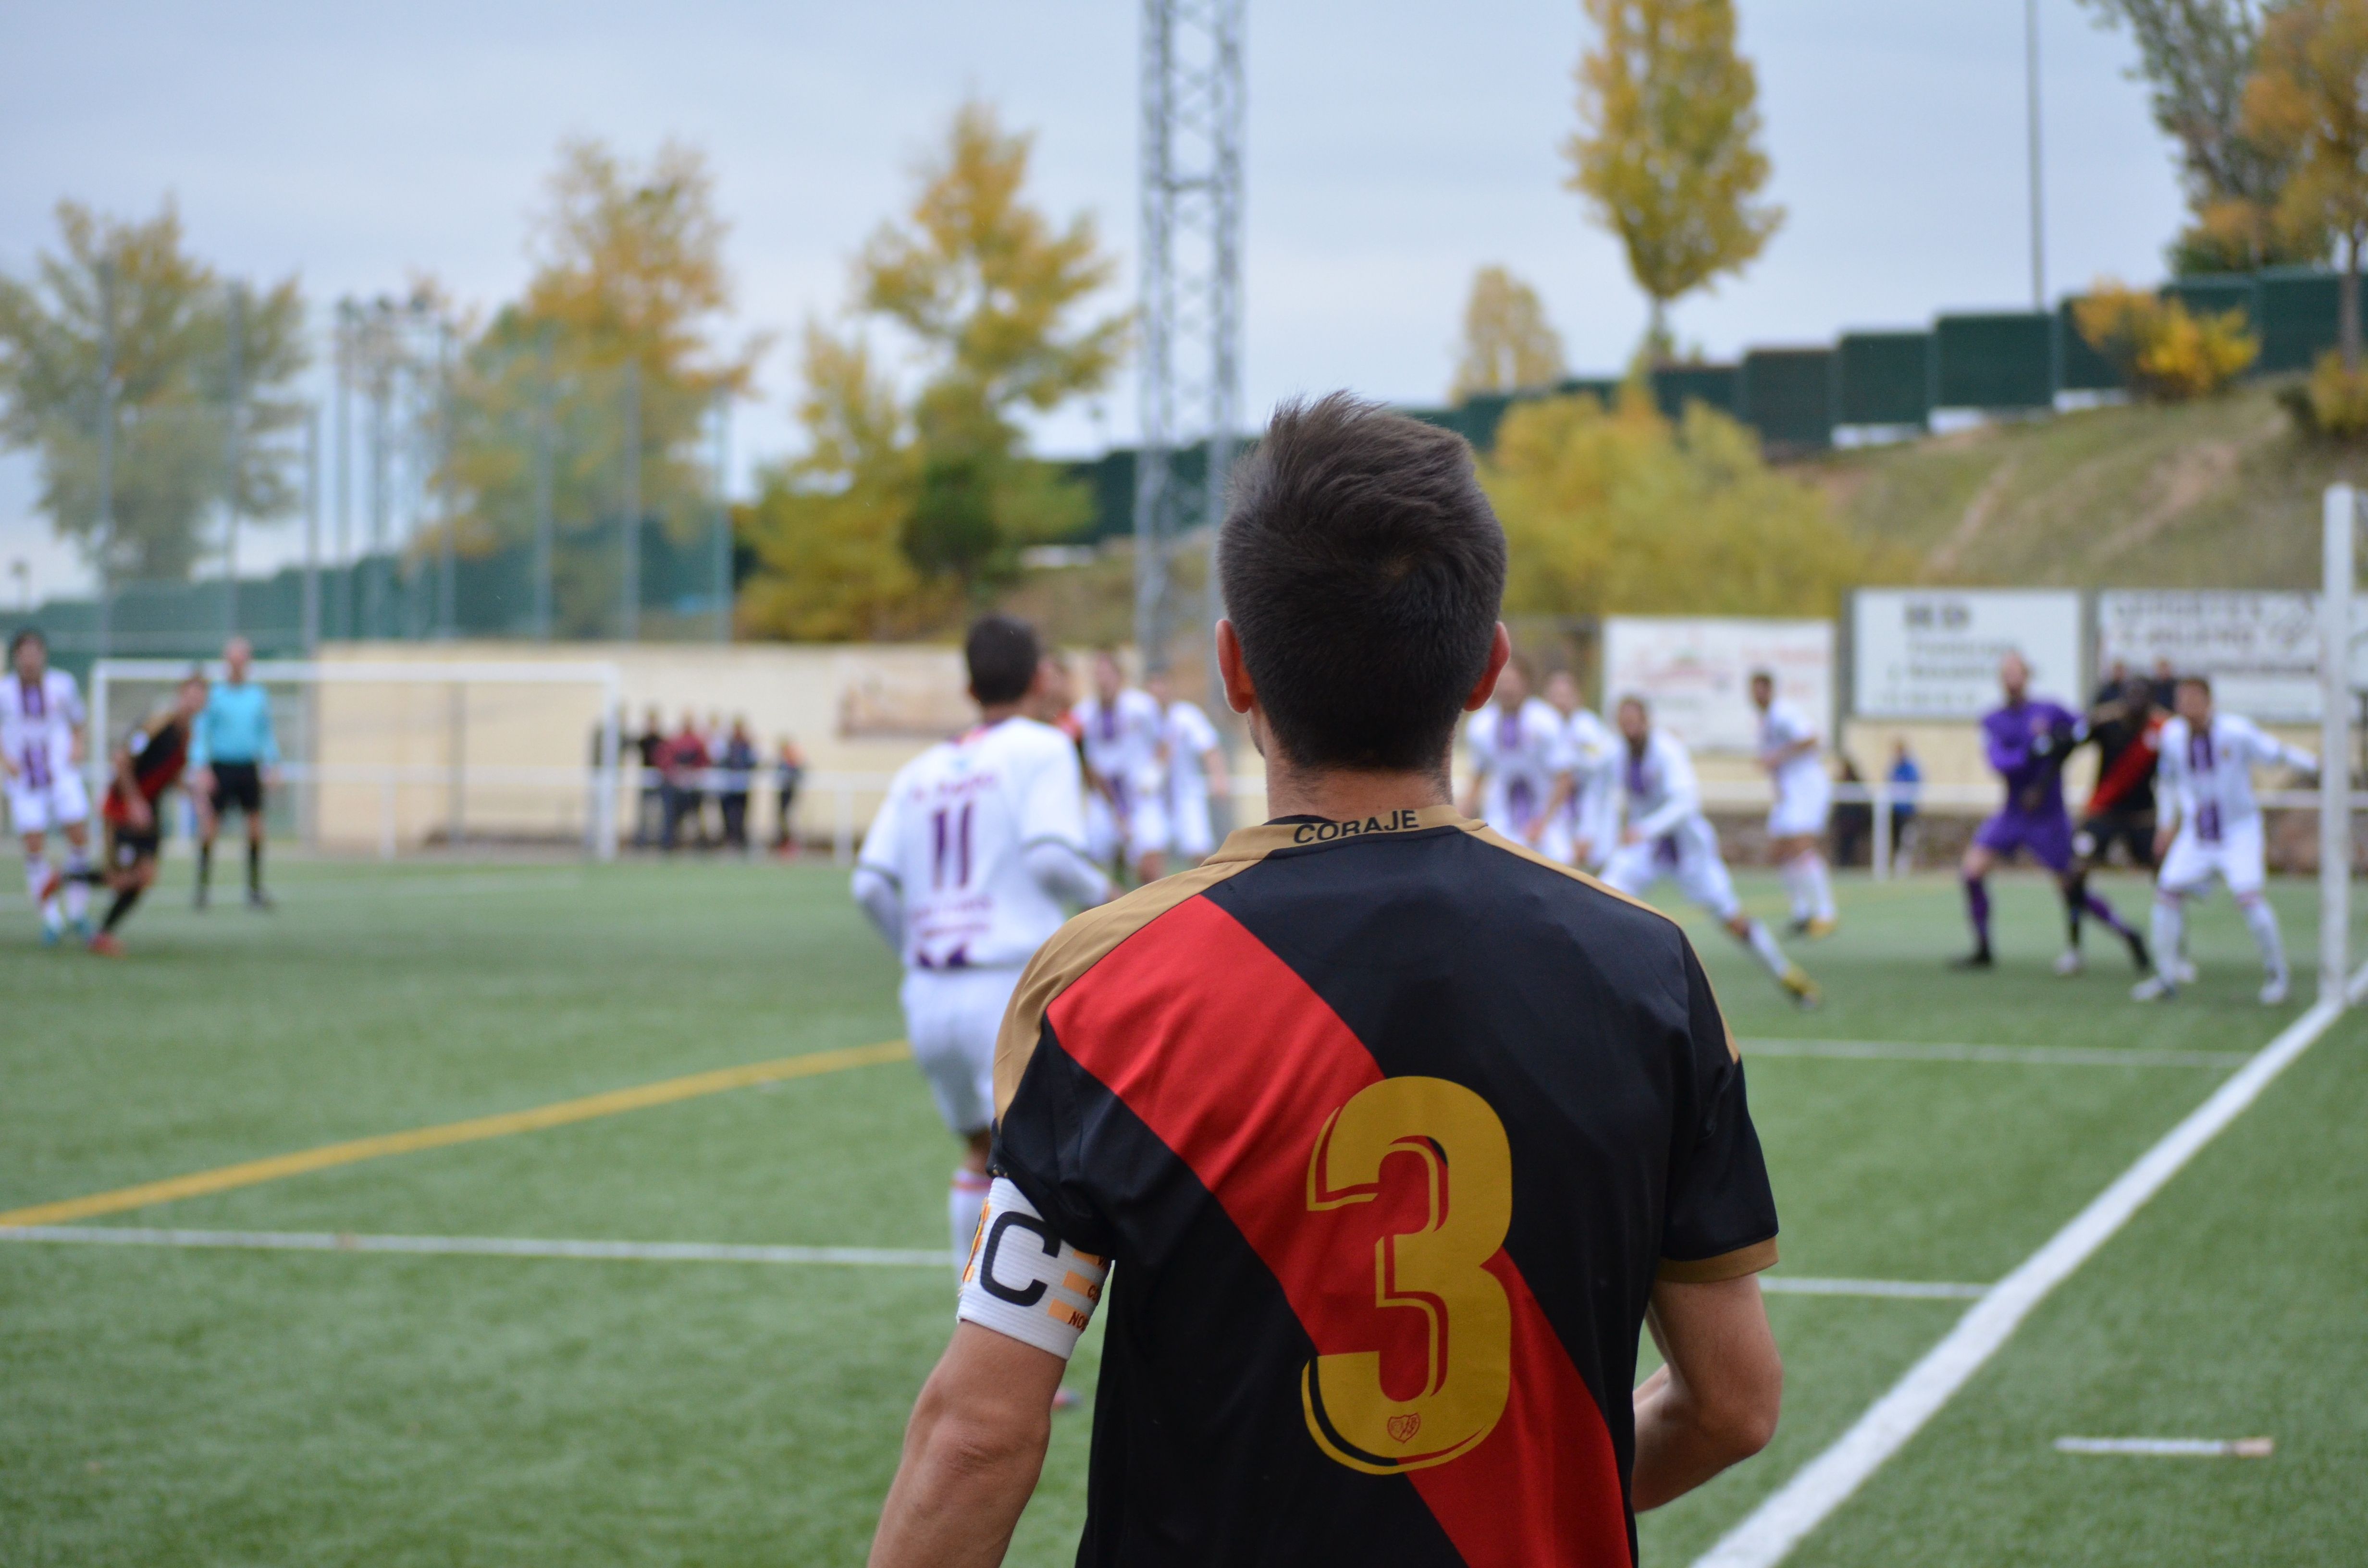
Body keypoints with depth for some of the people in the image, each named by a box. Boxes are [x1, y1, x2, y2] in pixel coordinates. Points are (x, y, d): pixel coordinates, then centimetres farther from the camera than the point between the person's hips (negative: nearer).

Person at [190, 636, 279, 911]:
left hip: (249, 768, 3)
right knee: (210, 827, -5)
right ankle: (203, 886, 3)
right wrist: (200, 768, -10)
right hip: (221, 767, -3)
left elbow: (267, 734, 17)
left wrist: (272, 765, 9)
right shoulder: (213, 695, -1)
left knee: (256, 827, -1)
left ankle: (255, 889, 6)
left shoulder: (259, 696, 9)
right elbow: (200, 734, -1)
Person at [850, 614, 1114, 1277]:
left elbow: (872, 885, 6)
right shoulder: (1041, 750, 0)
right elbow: (1049, 854, -14)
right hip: (1008, 987, -6)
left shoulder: (921, 771, 14)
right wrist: (1100, 893, 4)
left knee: (980, 1153, 21)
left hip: (928, 997, 6)